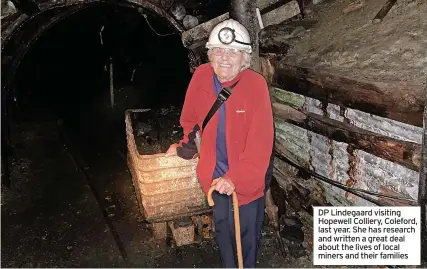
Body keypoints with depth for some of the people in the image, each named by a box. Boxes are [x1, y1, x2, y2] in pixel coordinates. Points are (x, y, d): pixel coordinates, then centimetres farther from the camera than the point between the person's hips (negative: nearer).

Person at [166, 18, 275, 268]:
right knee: (222, 229, 24)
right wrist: (184, 146, 16)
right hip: (215, 174, 5)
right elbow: (191, 118, 8)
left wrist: (237, 178, -28)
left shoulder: (256, 84, -21)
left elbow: (261, 140, -24)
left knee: (245, 234, 13)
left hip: (247, 177, -4)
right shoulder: (201, 76, -9)